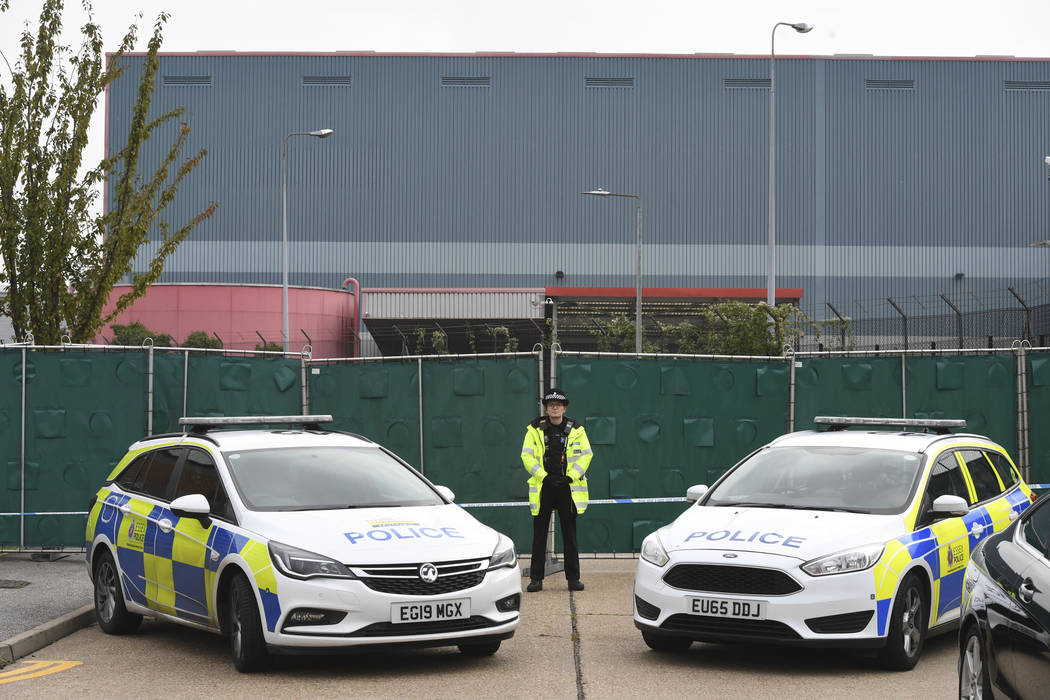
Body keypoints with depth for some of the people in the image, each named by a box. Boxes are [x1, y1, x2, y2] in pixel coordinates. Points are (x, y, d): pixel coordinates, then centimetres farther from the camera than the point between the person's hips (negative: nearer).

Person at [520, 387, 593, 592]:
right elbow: (527, 456, -1)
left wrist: (571, 477, -10)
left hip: (567, 487, 1)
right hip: (543, 488, -1)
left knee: (570, 534, 5)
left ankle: (573, 577, 11)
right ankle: (536, 578, 6)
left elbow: (586, 454, 2)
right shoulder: (535, 429, 2)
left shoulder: (575, 430, 4)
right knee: (539, 535, 1)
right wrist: (544, 477, -11)